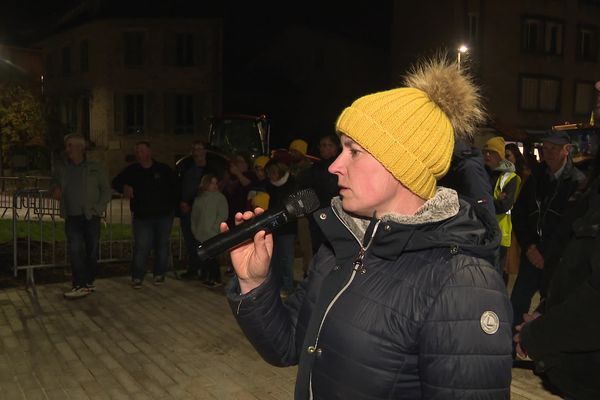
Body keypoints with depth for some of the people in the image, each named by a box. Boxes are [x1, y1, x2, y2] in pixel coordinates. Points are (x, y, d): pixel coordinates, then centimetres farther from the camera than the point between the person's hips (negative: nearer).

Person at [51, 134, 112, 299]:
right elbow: (54, 184, 25)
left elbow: (106, 190, 6)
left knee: (92, 251, 4)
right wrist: (55, 189, 0)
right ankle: (80, 285, -8)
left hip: (91, 217, -1)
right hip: (72, 218, 1)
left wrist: (98, 208, -5)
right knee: (75, 250, -10)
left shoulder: (95, 168, 4)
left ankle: (88, 282, 19)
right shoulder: (62, 169, 10)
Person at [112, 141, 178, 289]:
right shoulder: (132, 170, 4)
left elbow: (175, 188, 5)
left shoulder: (164, 169, 1)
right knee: (141, 246, -7)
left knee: (162, 245, 9)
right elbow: (116, 182, 10)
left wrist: (172, 206, -3)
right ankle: (137, 277, 3)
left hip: (164, 215, 1)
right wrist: (124, 187, -13)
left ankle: (159, 274, 23)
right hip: (142, 216, 0)